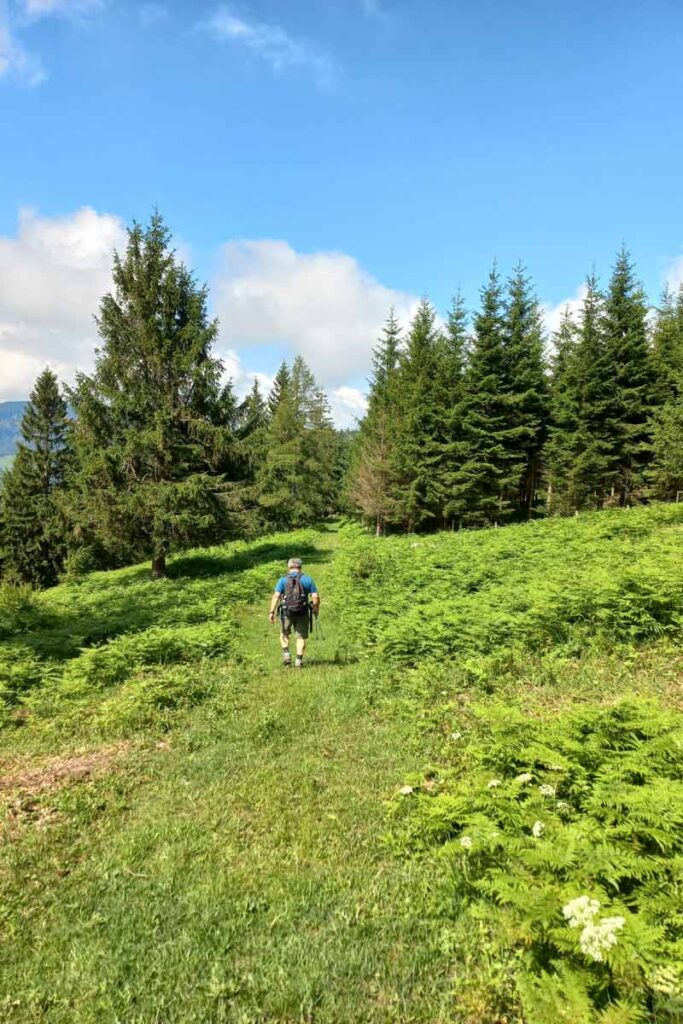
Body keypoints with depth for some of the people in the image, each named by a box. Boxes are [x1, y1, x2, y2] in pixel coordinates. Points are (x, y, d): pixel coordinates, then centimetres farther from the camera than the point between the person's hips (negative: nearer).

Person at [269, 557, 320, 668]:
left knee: (284, 634, 22)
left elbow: (276, 595, -10)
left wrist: (272, 611, -13)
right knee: (301, 637, 11)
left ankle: (286, 655, 9)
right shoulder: (307, 579, 3)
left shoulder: (283, 580, 2)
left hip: (287, 612, 0)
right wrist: (316, 610, 11)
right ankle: (299, 661, 7)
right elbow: (316, 597, -3)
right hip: (302, 613, 0)